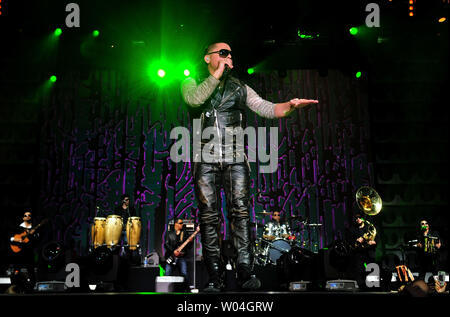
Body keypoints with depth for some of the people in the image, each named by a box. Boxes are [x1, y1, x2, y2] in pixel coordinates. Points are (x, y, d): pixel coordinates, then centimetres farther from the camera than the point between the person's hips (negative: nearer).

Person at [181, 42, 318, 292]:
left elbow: (268, 109, 6)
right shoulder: (193, 83, 13)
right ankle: (215, 278, 0)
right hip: (205, 160, -1)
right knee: (209, 216, -3)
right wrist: (217, 74, -5)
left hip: (235, 159, 1)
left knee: (240, 212, -10)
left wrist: (291, 106, -13)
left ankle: (245, 272, -9)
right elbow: (194, 100, -12)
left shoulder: (240, 88, 17)